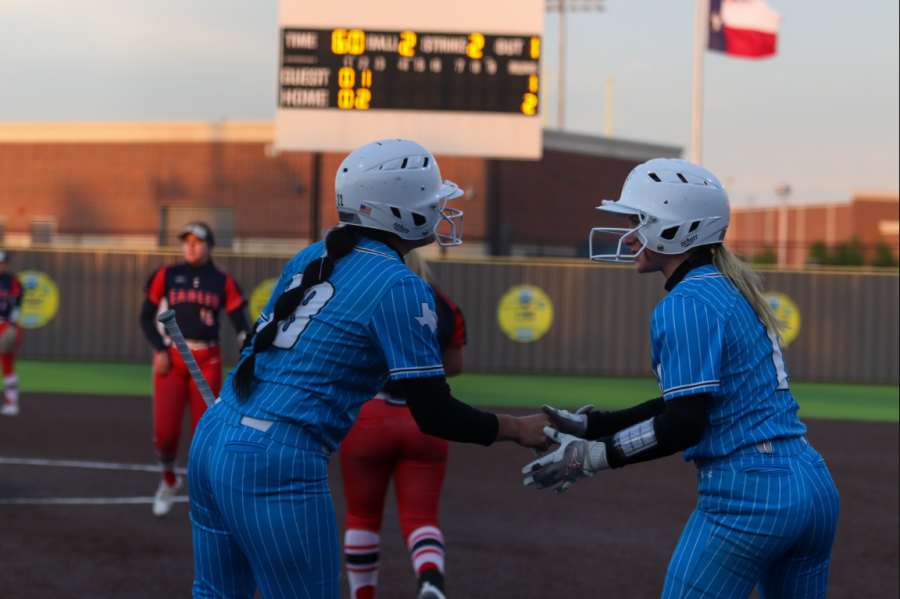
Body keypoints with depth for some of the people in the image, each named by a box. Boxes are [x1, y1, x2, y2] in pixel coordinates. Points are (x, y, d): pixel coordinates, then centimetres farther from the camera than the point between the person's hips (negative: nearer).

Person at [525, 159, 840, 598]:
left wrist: (596, 456, -9)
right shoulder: (731, 290, 18)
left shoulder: (687, 304, -11)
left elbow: (685, 425, -17)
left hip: (746, 496, -9)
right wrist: (591, 426, 22)